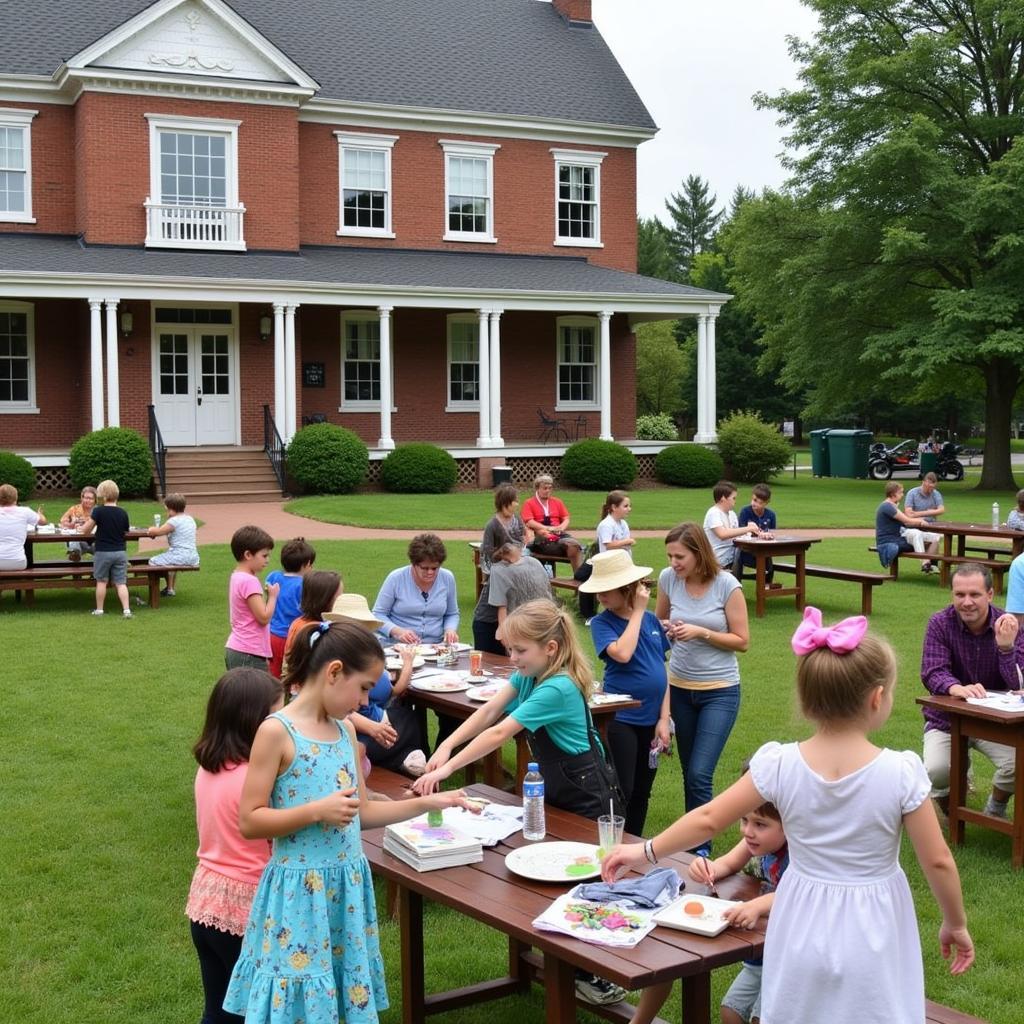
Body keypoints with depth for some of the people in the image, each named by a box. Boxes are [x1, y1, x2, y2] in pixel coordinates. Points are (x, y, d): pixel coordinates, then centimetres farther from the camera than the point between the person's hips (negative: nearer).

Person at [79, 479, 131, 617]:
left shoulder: (98, 511, -12)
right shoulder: (123, 513, -1)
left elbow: (86, 530, -9)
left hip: (103, 552, -3)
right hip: (120, 551, 3)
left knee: (101, 582, 11)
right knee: (121, 583, 3)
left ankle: (99, 610, 18)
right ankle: (126, 610, -7)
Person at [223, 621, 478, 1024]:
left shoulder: (346, 731, 7)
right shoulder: (276, 732, -14)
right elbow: (248, 822, -14)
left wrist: (427, 803, 8)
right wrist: (317, 811, -23)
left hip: (347, 885, 7)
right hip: (301, 891, -7)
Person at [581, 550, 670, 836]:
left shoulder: (651, 620, 5)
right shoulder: (601, 622, -7)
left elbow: (663, 670, 7)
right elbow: (622, 653, -26)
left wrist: (663, 719, 1)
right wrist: (637, 611, -16)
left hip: (651, 720, 5)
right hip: (620, 719, -5)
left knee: (641, 793, 14)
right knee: (620, 794, -4)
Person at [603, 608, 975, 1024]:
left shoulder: (780, 765, -13)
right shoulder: (901, 773, -19)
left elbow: (708, 820, -5)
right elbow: (938, 862, -11)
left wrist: (646, 851, 10)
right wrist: (955, 924, 7)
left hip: (805, 930, 2)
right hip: (872, 935, -2)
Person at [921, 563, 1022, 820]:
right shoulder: (940, 624, -11)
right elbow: (932, 673, -21)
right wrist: (956, 688, -44)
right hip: (946, 719, -1)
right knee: (935, 772, -26)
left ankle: (996, 807, 10)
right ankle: (948, 807, 12)